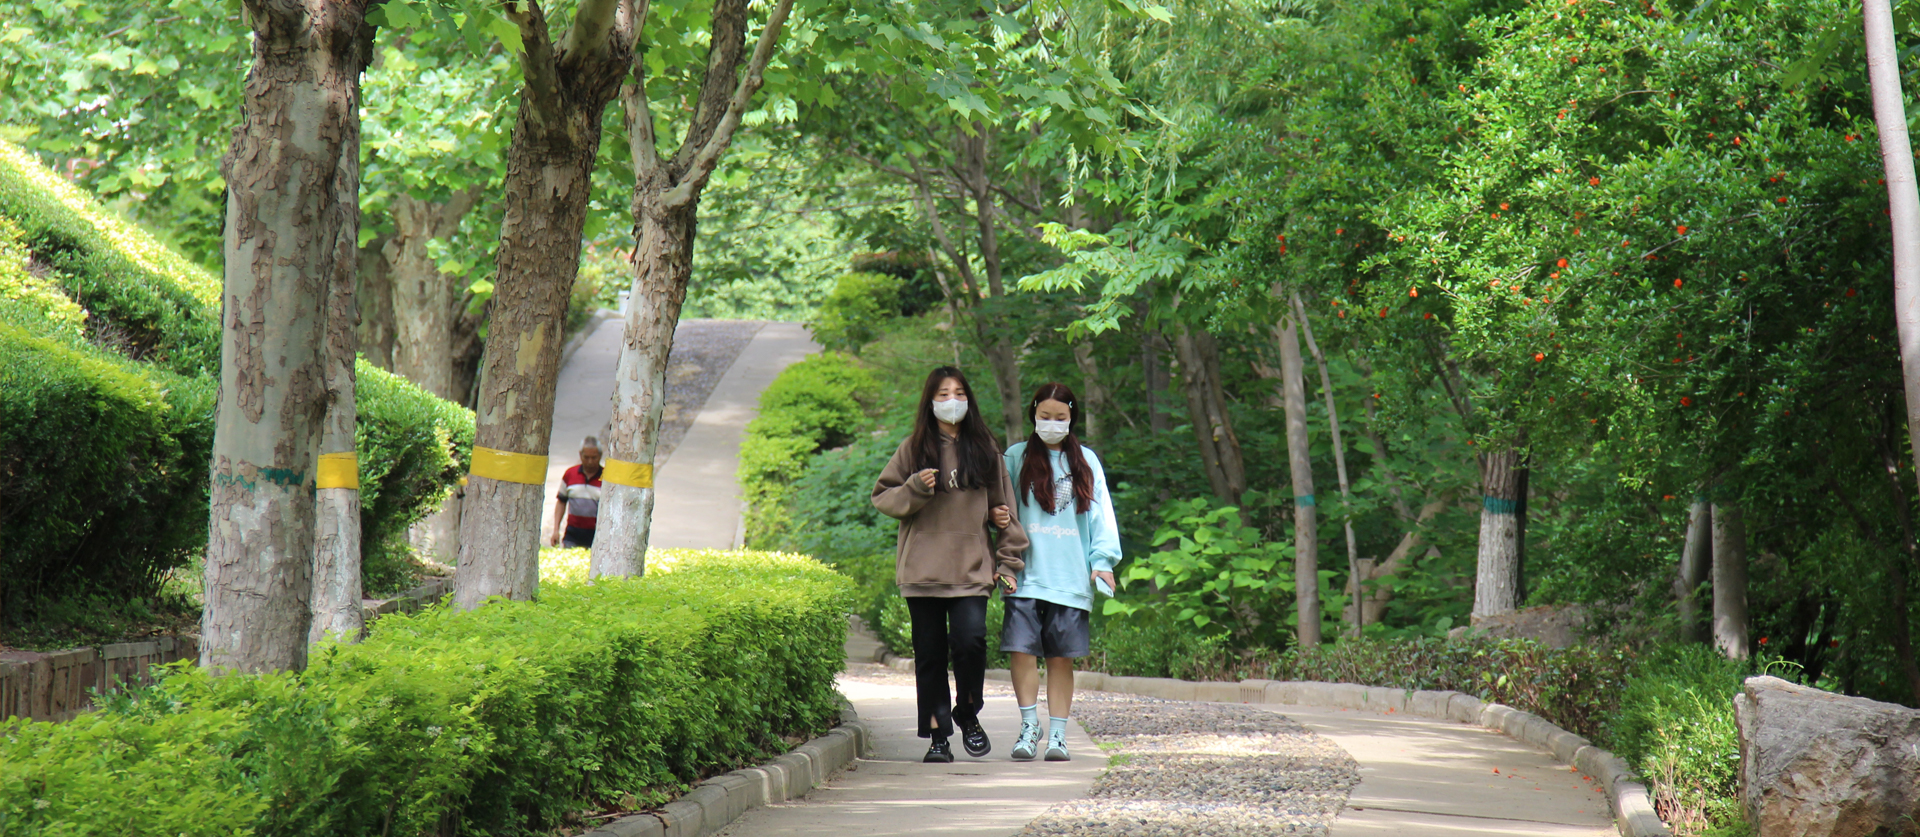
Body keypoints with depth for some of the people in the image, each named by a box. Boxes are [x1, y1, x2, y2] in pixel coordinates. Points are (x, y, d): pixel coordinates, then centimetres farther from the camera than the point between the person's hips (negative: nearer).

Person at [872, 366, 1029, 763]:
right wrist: (915, 489, -11)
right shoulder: (914, 448, 7)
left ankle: (968, 714, 7)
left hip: (971, 568, 0)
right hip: (922, 569, 0)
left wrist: (1008, 561, 10)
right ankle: (937, 734, 9)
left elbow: (1003, 507, 15)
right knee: (930, 653, 2)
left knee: (970, 640, -16)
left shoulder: (984, 448, 11)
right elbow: (882, 496, 8)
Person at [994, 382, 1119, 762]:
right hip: (1027, 574, -1)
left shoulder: (1085, 460, 13)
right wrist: (995, 515, -9)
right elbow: (998, 504, 14)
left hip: (1071, 577, 1)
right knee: (1022, 650, -11)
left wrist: (1103, 559, -2)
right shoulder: (1016, 457, 10)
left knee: (1061, 657, 0)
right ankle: (1029, 726, 3)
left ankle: (1057, 735, 6)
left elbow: (1101, 512, 9)